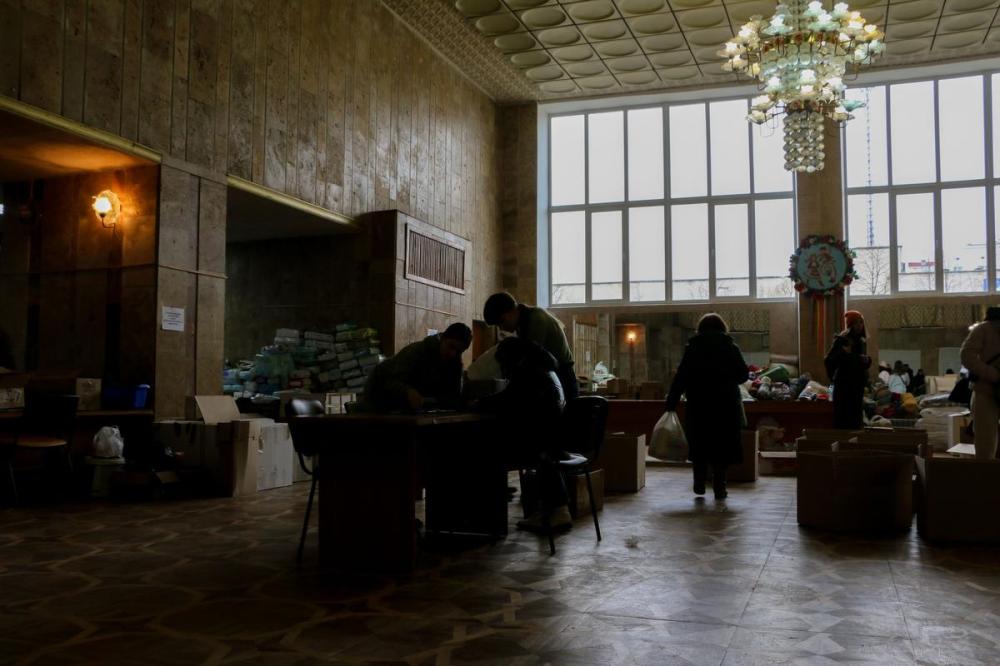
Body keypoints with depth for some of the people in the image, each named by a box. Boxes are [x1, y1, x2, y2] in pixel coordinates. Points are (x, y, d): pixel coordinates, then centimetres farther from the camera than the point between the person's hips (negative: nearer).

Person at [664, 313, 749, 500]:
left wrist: (672, 401, -2)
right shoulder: (730, 347, 2)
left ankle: (699, 483, 13)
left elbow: (681, 377, -4)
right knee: (722, 445, 6)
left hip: (698, 403, 0)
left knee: (699, 444, 12)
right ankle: (719, 487, 5)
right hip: (726, 404, 0)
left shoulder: (692, 347, 1)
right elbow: (743, 375, 3)